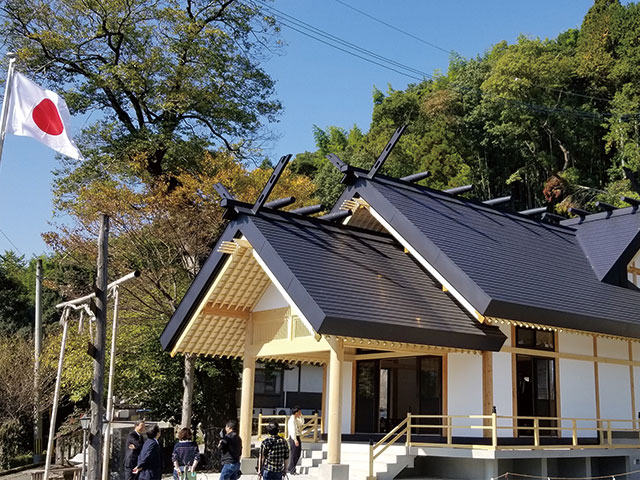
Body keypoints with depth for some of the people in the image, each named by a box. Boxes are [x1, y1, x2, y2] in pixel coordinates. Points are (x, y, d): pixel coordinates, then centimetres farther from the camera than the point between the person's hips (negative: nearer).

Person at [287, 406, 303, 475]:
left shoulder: (297, 419, 13)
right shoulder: (292, 419, -16)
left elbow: (302, 424, 21)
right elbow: (293, 430, -21)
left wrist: (300, 416, 10)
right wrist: (295, 440, -24)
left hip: (298, 437, 10)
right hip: (293, 438, -10)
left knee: (298, 454, 14)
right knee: (294, 454, -3)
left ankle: (290, 469, 23)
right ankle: (292, 470, 5)